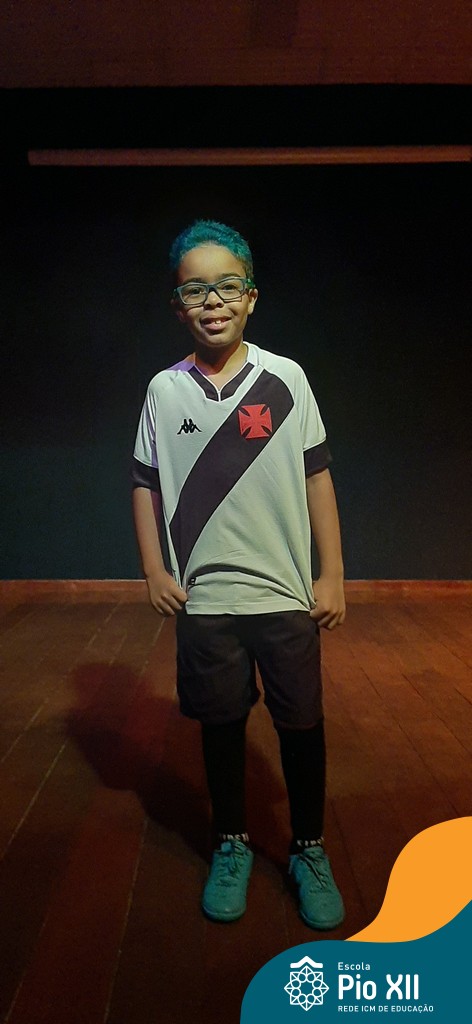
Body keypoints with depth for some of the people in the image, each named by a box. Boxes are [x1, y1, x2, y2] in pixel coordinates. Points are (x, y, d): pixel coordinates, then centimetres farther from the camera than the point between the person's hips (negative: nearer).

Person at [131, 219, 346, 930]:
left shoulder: (286, 378, -3)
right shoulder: (164, 390, 0)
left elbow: (317, 477, -2)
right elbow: (146, 484, 6)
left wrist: (332, 574, -3)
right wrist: (154, 570, 0)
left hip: (287, 593, 0)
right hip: (203, 599, 1)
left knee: (302, 726, 10)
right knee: (222, 724, 15)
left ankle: (309, 849, 34)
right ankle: (232, 845, 38)